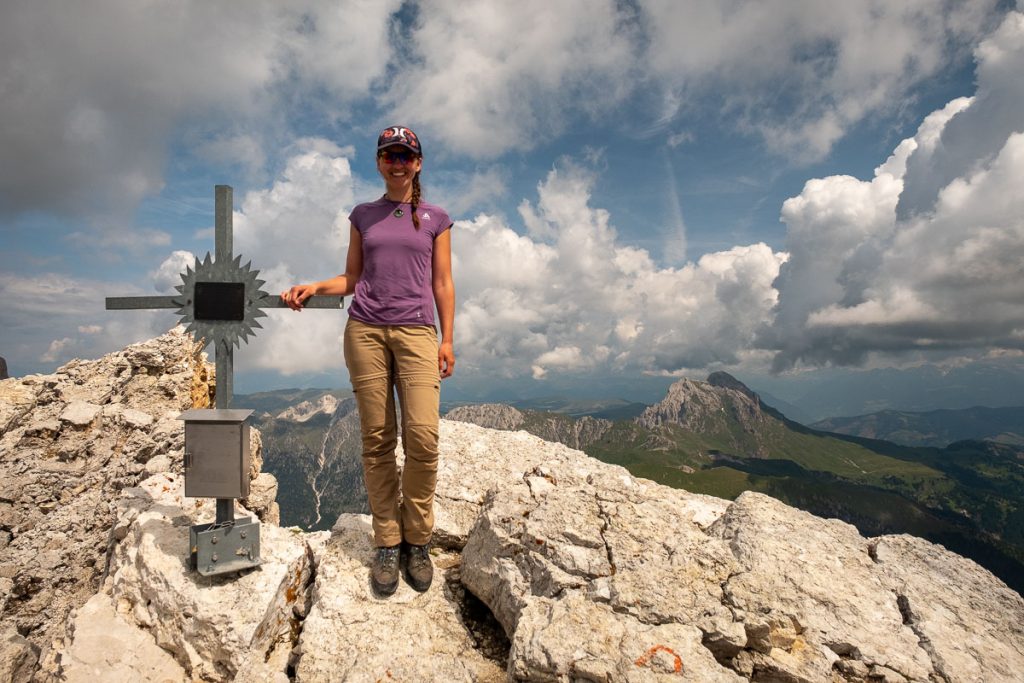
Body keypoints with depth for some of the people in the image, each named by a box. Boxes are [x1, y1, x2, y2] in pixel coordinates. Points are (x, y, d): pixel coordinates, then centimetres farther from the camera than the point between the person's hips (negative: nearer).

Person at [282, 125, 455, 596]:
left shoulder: (435, 218, 12)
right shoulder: (363, 216, 16)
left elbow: (443, 284, 8)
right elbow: (351, 278, 17)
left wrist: (447, 340, 1)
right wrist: (312, 288, -1)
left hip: (416, 333, -1)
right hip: (366, 331, 2)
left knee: (423, 435, -15)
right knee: (377, 440, 0)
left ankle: (417, 542, 3)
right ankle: (387, 545, 10)